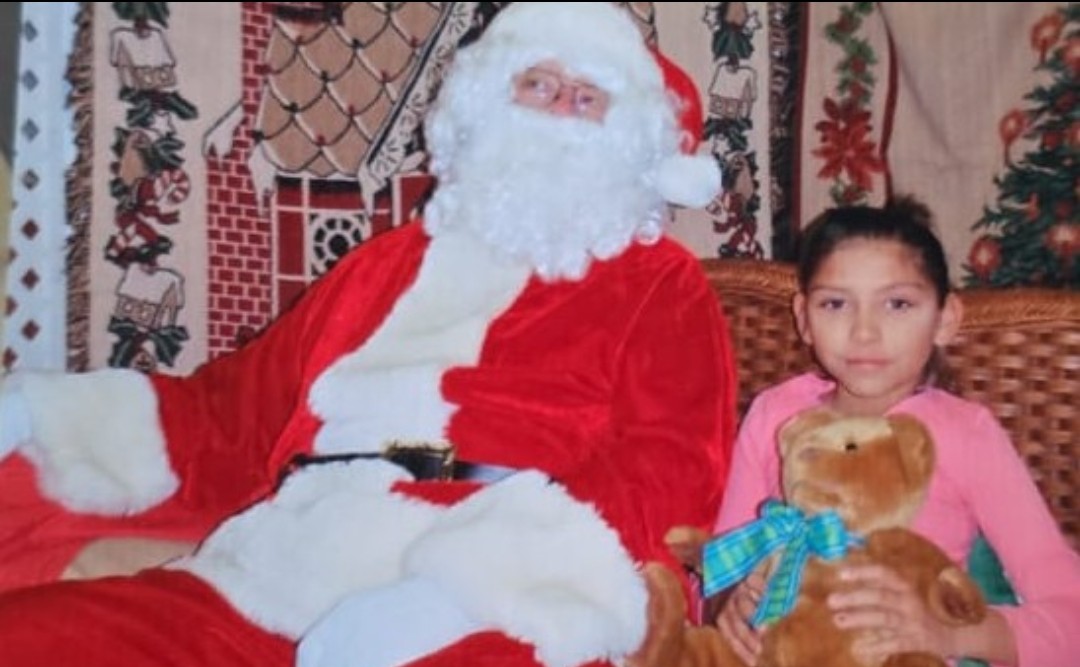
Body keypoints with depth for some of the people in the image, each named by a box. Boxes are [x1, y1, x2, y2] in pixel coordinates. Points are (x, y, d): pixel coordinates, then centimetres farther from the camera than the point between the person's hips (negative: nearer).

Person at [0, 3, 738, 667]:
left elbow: (666, 474, -5)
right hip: (268, 589, 5)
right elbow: (234, 412, 26)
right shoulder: (385, 265, 25)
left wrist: (463, 594, -20)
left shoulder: (663, 289, 11)